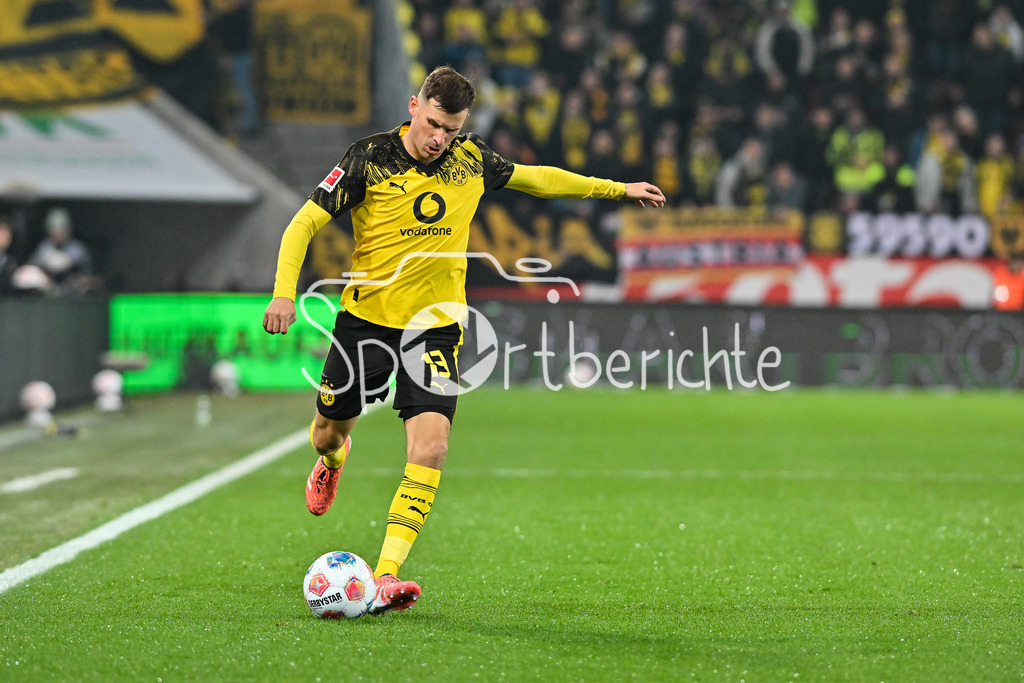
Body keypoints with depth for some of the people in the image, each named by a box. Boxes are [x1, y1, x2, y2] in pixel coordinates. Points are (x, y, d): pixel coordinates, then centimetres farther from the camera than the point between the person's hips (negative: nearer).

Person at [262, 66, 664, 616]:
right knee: (329, 432, 15)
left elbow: (535, 178, 17)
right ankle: (333, 459, 55)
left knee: (430, 447, -18)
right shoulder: (369, 159, -12)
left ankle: (386, 575, -20)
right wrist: (284, 293, -22)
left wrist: (617, 189, 21)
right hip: (367, 317, -1)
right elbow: (304, 223, -8)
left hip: (435, 325, 1)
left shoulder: (470, 159, -2)